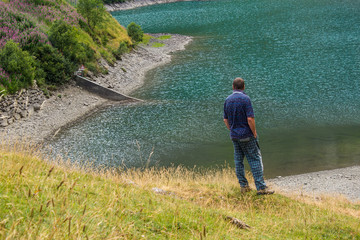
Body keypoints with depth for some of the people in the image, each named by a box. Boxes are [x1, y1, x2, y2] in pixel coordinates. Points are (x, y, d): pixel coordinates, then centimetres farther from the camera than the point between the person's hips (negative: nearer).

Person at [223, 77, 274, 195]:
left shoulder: (227, 100, 6)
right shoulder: (245, 98, -14)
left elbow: (226, 120, 11)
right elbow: (250, 119, -18)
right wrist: (254, 132, -7)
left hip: (234, 135, 6)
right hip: (246, 135, -6)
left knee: (238, 161, 12)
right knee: (255, 160, -3)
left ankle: (243, 186, 15)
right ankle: (261, 187, -6)